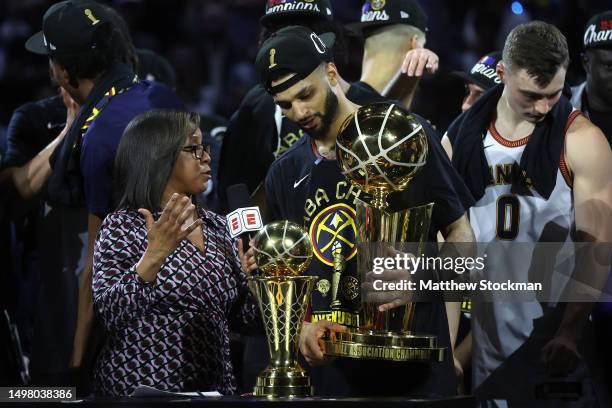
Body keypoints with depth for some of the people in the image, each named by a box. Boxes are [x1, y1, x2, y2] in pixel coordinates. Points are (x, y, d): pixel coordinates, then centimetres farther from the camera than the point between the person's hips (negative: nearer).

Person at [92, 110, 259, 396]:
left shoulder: (216, 226, 8)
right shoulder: (122, 227, -8)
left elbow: (239, 317, 12)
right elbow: (109, 314, -19)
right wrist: (153, 257, -31)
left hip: (214, 388, 6)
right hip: (143, 393, -6)